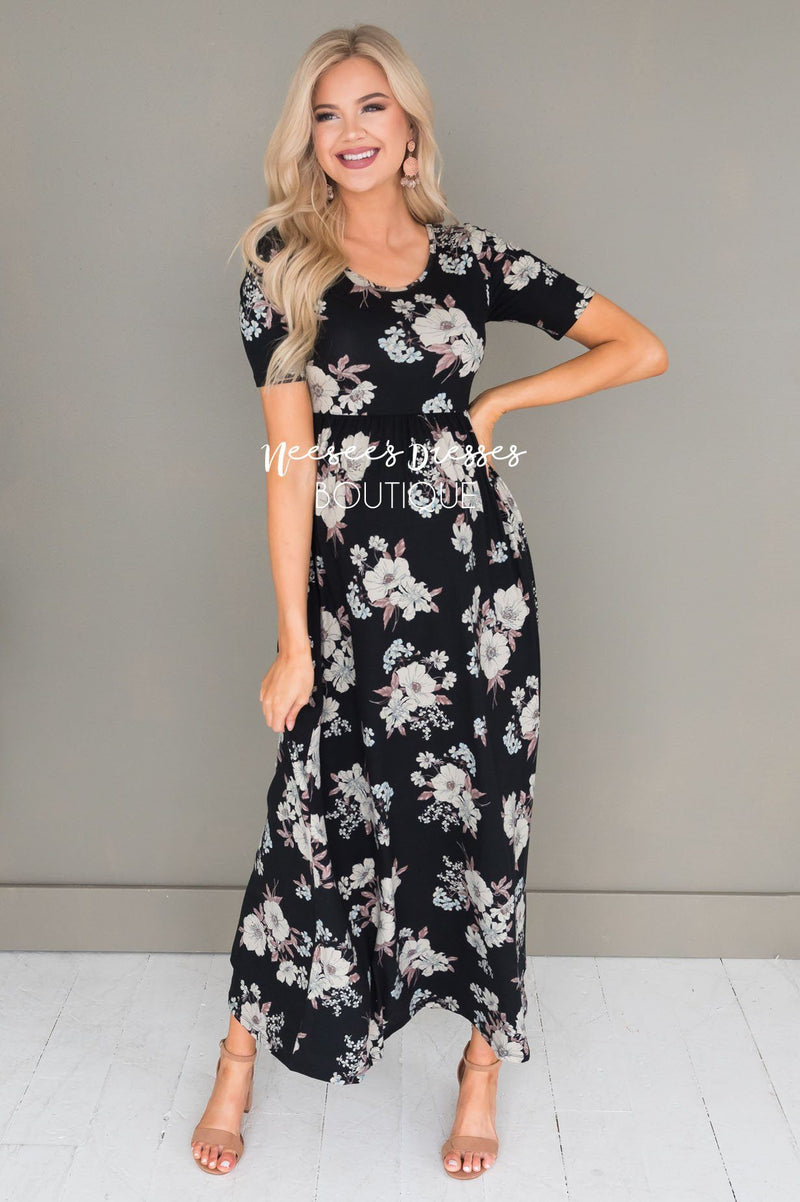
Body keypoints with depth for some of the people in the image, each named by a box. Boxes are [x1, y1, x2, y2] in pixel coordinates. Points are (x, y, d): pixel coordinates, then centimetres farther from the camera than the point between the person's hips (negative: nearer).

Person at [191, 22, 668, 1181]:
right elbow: (288, 453, -6)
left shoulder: (470, 256, 6)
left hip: (476, 575, 1)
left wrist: (500, 400, -1)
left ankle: (484, 1063, 29)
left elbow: (643, 349, 7)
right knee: (317, 815, 6)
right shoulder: (283, 260, 2)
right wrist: (293, 636, -9)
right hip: (350, 579, -1)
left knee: (480, 811, 8)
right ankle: (240, 1063, 29)